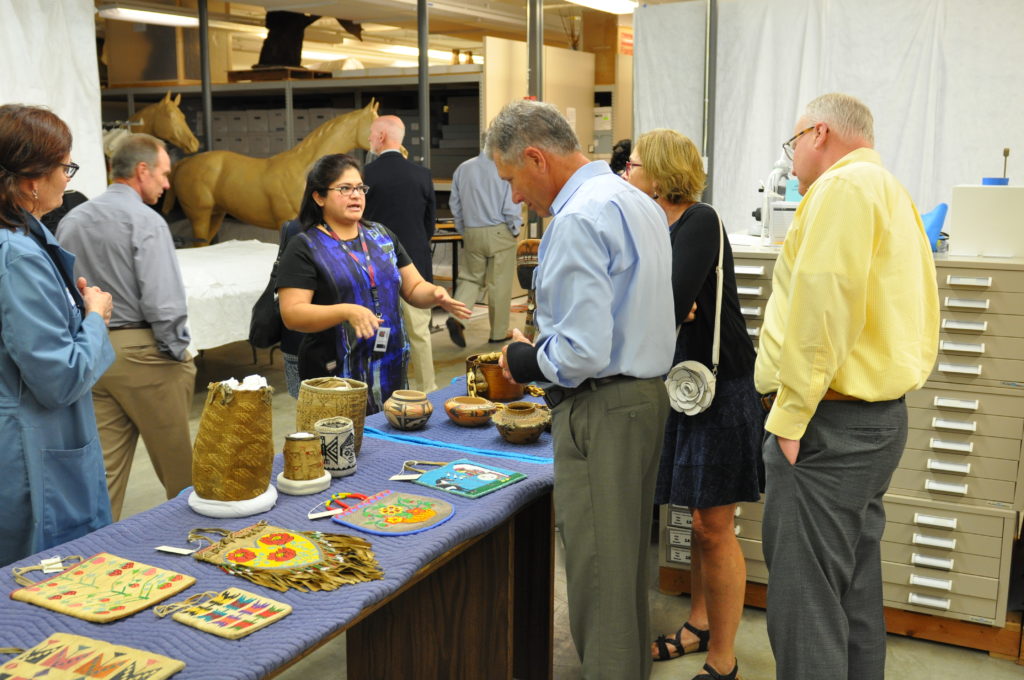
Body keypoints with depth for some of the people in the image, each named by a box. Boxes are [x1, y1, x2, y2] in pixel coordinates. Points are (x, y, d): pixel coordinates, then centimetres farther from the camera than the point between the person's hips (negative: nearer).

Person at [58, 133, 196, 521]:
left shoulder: (71, 221, 10)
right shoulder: (145, 221, -11)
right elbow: (164, 302, -18)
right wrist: (177, 352, -6)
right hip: (141, 352, -6)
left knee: (102, 469, 9)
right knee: (178, 468, 8)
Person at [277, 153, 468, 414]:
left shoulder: (382, 236, 12)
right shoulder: (304, 248, -5)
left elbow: (414, 288, 14)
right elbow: (292, 314, -13)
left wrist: (435, 294, -9)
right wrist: (347, 311, -27)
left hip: (392, 371, 5)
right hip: (335, 375, -5)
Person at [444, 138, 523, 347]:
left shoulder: (463, 169, 3)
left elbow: (455, 205, 9)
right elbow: (511, 206, -12)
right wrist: (515, 230, 4)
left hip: (471, 234, 4)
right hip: (499, 233, -4)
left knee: (470, 277, 15)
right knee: (499, 284, 6)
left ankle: (456, 316, -8)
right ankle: (498, 332, 14)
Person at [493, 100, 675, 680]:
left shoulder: (578, 220, -19)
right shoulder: (640, 203, 12)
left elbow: (584, 352, -25)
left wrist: (529, 361, -6)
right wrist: (541, 352, 15)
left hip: (602, 409, -10)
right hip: (651, 392, 10)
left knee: (597, 571, 2)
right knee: (628, 560, 21)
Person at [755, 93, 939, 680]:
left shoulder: (844, 185, -11)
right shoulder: (892, 192, 21)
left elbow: (824, 306, -22)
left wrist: (790, 414, -17)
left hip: (831, 424, -11)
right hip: (879, 414, 11)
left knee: (805, 595, -6)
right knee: (854, 585, 18)